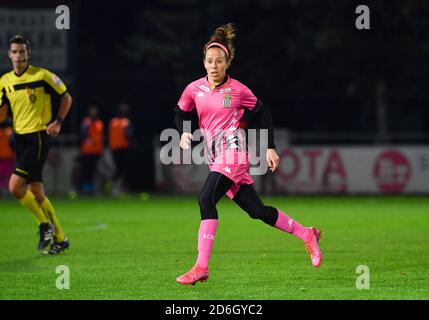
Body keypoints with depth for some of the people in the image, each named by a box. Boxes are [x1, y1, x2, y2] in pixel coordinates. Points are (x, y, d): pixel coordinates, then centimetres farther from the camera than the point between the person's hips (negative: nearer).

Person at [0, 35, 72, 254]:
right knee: (36, 192, 6)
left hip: (38, 136, -6)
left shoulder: (42, 75, -7)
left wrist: (58, 122, -7)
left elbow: (66, 97, 2)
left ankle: (45, 224, 1)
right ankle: (60, 238, 17)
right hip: (20, 138, 6)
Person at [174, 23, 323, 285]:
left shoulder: (238, 90, -3)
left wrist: (271, 148, 5)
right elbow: (181, 112, 22)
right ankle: (306, 234, 27)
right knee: (256, 210, 8)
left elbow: (264, 113, 9)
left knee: (206, 199, -23)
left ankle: (201, 267, -24)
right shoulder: (194, 89, 6)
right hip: (216, 158, 5)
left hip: (233, 151, -5)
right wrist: (184, 132, 1)